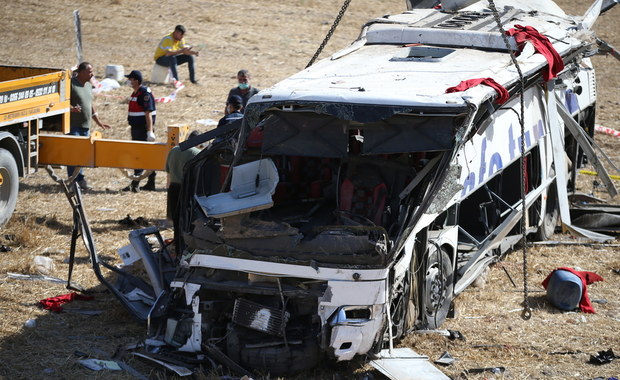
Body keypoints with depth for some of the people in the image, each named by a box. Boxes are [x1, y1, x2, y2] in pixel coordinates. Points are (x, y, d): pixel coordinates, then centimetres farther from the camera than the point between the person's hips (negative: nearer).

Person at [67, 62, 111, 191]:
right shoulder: (71, 84, -11)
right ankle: (74, 180, -6)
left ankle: (80, 179, 16)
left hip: (86, 126, 8)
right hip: (74, 125, -8)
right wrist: (71, 108, -32)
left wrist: (98, 122, 24)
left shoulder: (88, 85, 15)